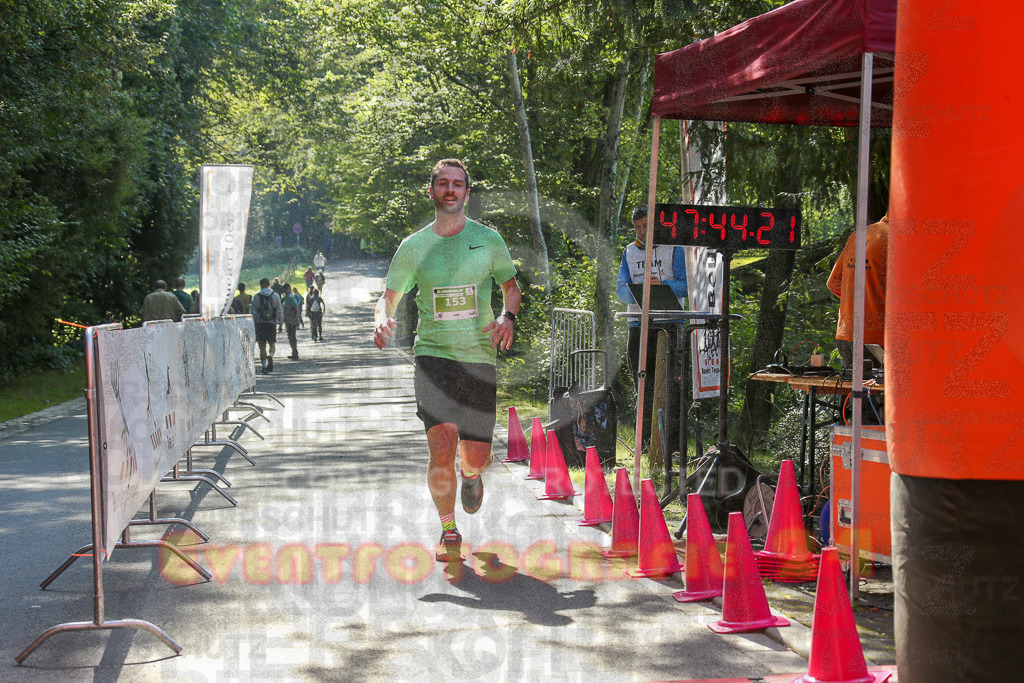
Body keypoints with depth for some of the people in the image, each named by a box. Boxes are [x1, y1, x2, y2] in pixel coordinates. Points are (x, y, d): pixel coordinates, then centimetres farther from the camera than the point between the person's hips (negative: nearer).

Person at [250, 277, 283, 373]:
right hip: (272, 323, 1)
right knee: (272, 344, 8)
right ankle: (270, 356, -22)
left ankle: (263, 365, 2)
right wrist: (281, 323, 12)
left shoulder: (256, 296, 0)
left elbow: (253, 312, -2)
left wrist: (253, 324, 4)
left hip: (260, 323, -1)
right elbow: (280, 311, 4)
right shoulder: (275, 295, 4)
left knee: (262, 346, 5)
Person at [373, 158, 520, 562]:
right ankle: (449, 532, 3)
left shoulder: (488, 240, 5)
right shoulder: (413, 247, 5)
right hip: (432, 353, -1)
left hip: (479, 357, 1)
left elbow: (512, 287, 15)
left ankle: (471, 475, 41)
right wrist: (382, 321, -11)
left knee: (476, 457, 1)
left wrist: (506, 317, -6)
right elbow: (390, 297, 12)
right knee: (442, 447, -16)